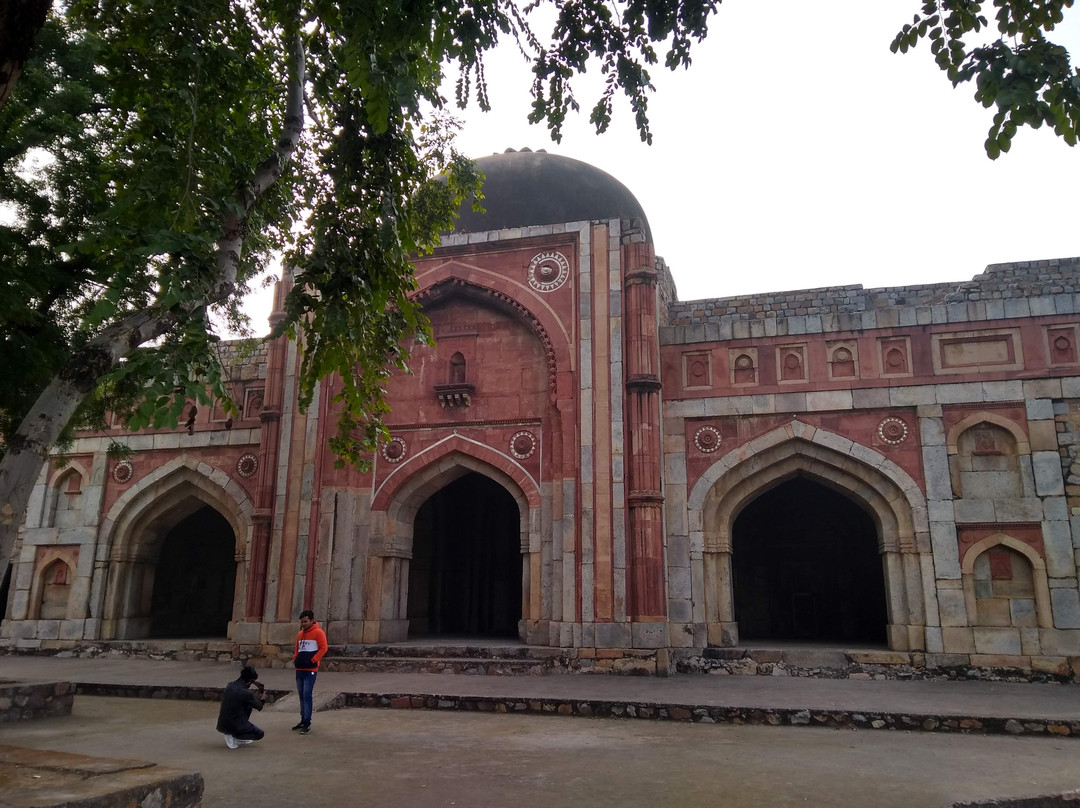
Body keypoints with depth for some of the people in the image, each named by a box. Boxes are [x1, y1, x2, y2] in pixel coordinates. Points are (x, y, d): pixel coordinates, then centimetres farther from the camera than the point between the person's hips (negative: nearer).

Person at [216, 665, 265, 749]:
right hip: (234, 726, -7)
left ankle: (241, 738, 24)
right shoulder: (246, 694, -21)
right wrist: (258, 696, 13)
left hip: (221, 725, 7)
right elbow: (259, 707, -5)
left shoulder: (230, 685, -2)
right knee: (260, 734, 11)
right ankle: (233, 737, -4)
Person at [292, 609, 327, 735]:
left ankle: (307, 724, -5)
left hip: (310, 670, -7)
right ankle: (303, 721, 21)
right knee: (302, 696, 13)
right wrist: (295, 659, 9)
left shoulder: (318, 632, -5)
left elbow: (323, 648, -11)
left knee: (307, 696, -9)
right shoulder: (300, 634, 16)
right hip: (299, 669, 7)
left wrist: (313, 660, -16)